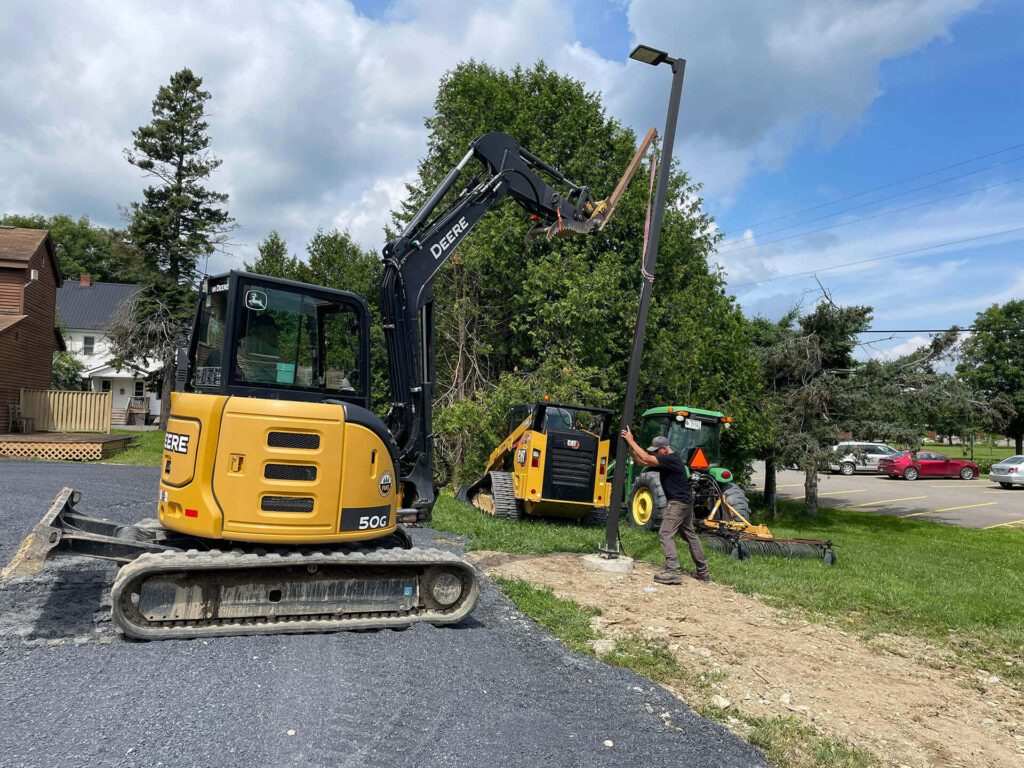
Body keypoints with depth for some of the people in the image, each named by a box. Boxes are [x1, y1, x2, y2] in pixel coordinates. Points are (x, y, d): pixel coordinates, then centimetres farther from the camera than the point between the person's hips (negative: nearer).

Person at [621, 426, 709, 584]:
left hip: (678, 502, -11)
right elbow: (641, 461, 9)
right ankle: (702, 572, 26)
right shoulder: (666, 460, 10)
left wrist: (631, 441, -22)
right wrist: (630, 446, -3)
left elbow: (646, 459, -28)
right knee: (690, 534, 17)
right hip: (686, 502, 11)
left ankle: (673, 572, -18)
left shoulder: (672, 459, -19)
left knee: (666, 534, -13)